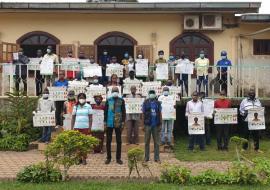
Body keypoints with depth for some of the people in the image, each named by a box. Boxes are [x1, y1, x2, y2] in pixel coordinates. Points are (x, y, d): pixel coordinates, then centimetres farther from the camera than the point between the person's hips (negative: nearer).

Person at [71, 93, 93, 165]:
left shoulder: (88, 106, 3)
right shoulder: (76, 107, 8)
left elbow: (90, 118, 2)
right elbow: (73, 118, 10)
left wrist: (90, 128, -4)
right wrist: (71, 128, 5)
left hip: (85, 127, -2)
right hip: (77, 127, 2)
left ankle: (84, 159, 6)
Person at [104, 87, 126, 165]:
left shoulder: (121, 101, 3)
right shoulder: (108, 100, 4)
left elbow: (123, 112, 3)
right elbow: (105, 112, 6)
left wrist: (123, 122, -4)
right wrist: (105, 123, 1)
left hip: (118, 124, 0)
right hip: (109, 124, 0)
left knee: (119, 141, 5)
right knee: (108, 141, 5)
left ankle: (118, 158, 14)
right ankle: (108, 158, 15)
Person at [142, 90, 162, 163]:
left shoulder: (158, 103, 6)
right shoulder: (145, 103, 3)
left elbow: (160, 114, 6)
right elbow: (143, 114, 3)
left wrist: (160, 125, 1)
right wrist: (143, 124, -3)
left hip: (156, 125, 1)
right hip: (148, 125, -1)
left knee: (156, 142, 5)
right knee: (147, 142, 5)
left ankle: (156, 158, 12)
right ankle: (146, 157, 14)